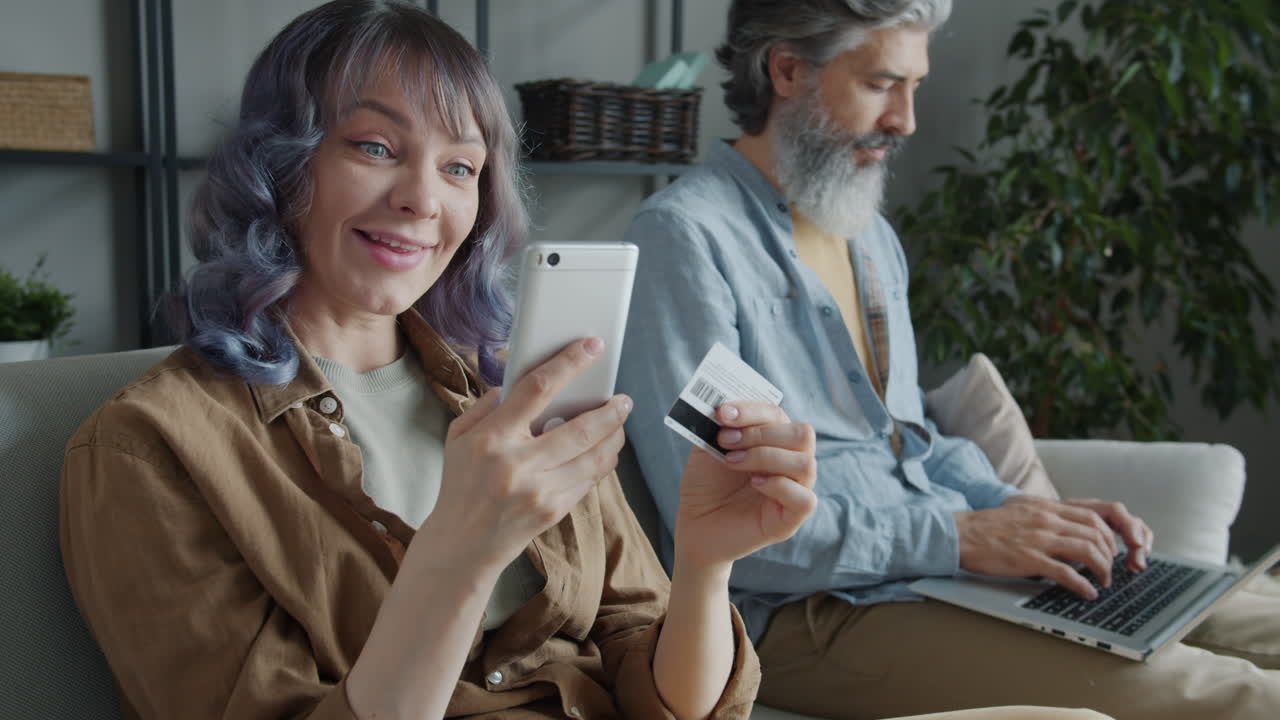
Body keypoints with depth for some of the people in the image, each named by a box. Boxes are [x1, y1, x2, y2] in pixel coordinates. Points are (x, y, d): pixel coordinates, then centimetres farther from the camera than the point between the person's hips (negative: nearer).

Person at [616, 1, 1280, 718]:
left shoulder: (873, 237, 18)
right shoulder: (684, 235, -11)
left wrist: (1014, 510, 4)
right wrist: (959, 535, -19)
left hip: (948, 571, 9)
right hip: (802, 613, -8)